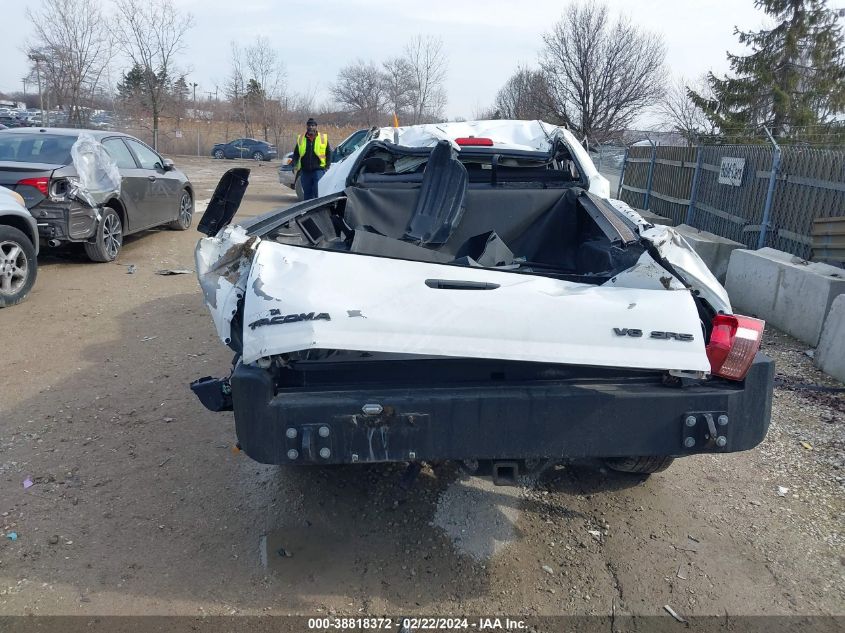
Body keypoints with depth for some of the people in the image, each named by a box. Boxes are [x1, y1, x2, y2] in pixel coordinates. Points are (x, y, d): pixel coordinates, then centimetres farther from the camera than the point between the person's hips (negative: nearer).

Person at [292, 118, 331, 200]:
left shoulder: (323, 138, 5)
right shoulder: (300, 138, 10)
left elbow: (329, 153, 8)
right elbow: (296, 154, 15)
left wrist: (327, 166, -2)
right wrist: (295, 165, 1)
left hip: (319, 170, -3)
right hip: (305, 171, 3)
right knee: (306, 193, 9)